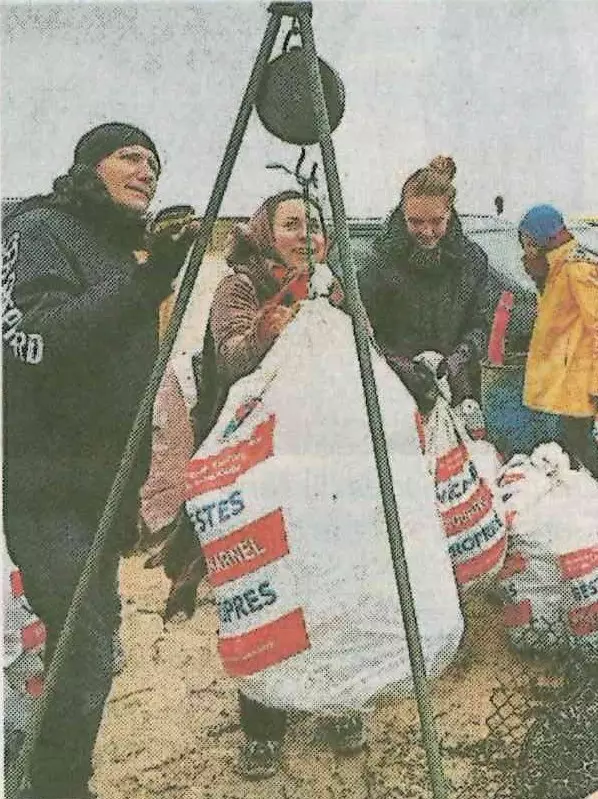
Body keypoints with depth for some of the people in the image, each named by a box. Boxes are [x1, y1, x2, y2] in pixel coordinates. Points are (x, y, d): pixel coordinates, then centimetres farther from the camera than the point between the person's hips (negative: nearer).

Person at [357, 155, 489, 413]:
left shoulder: (472, 259, 5)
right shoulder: (375, 262, -6)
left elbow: (478, 323, 10)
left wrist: (460, 357, -8)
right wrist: (403, 367, -18)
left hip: (457, 388, 3)